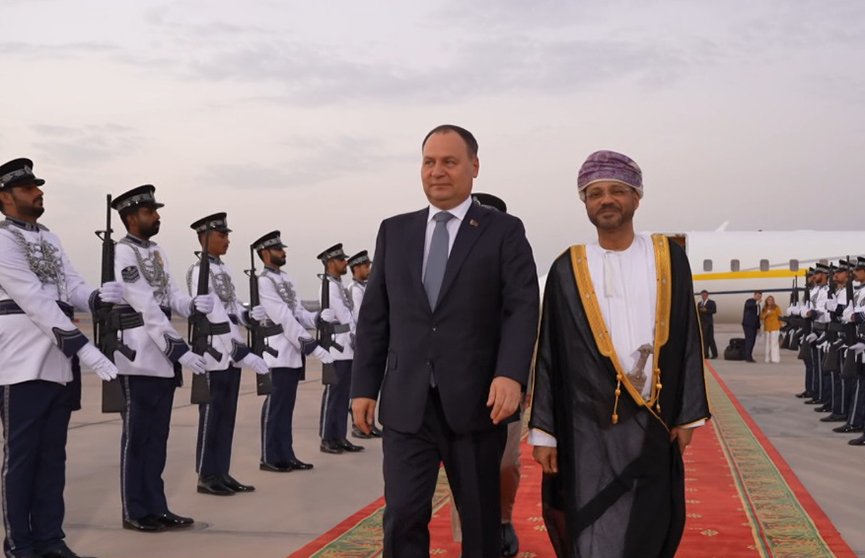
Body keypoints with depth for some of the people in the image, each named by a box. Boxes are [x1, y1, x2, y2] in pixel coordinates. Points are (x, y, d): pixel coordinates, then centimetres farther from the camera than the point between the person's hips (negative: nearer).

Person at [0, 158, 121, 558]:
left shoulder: (50, 240, 16)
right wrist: (85, 348, -23)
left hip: (60, 364, 7)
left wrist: (100, 296, -15)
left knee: (53, 455, 12)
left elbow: (72, 290, 8)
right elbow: (37, 302, -18)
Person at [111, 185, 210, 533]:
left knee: (158, 435, 12)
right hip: (139, 358, -8)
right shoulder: (123, 253, -12)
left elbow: (171, 296, 10)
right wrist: (179, 349, -24)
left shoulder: (157, 252, 15)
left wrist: (194, 305, -13)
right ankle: (135, 511, 11)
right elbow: (147, 308, -20)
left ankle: (156, 506, 21)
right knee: (137, 435, 1)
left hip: (163, 357, 8)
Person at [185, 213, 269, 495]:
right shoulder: (199, 271, -13)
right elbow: (216, 315, -20)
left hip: (232, 351, 8)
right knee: (212, 415, -1)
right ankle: (207, 476, 8)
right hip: (215, 353, -8)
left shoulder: (224, 269, 15)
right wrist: (245, 354, -23)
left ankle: (221, 473, 19)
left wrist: (250, 314, -8)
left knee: (227, 415, 11)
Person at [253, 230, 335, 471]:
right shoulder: (263, 281, -13)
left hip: (293, 352, 8)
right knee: (276, 406, -1)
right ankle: (270, 458, 8)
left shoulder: (286, 278, 15)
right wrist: (314, 347, -22)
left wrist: (318, 318, -7)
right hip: (278, 354, -8)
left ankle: (285, 455, 20)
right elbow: (284, 319, -20)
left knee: (287, 406, 12)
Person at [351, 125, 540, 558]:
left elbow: (522, 308, -7)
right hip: (406, 404, 2)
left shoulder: (504, 231, 2)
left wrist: (511, 375, -22)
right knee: (402, 517, -2)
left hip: (476, 402, -2)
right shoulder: (394, 231, 12)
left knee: (481, 520, 10)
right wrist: (364, 386, 7)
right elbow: (374, 315, 12)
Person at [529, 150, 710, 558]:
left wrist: (687, 414, 3)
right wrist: (543, 431, -4)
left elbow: (686, 338, 5)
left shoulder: (669, 259, 4)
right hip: (588, 425, -1)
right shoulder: (567, 270, 0)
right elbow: (549, 353, -1)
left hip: (652, 423, 2)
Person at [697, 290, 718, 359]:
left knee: (710, 339, -8)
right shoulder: (699, 303, 22)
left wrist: (706, 310, -19)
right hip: (701, 323, 6)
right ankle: (706, 354, 6)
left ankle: (714, 354, -4)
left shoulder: (711, 302, 4)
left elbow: (714, 311, -9)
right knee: (704, 339, 3)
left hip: (708, 323, -6)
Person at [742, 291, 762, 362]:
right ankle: (748, 357, -13)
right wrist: (756, 303, -45)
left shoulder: (757, 304, 21)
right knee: (749, 340, -13)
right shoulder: (749, 301, -5)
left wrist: (758, 327, 22)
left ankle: (749, 357, 10)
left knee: (752, 341, 6)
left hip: (754, 325, 9)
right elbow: (748, 305, -31)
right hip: (748, 324, -8)